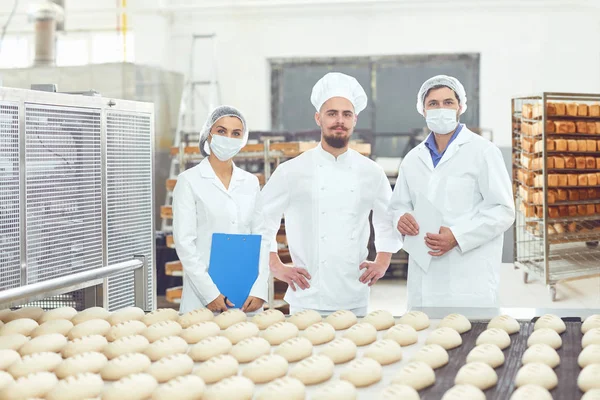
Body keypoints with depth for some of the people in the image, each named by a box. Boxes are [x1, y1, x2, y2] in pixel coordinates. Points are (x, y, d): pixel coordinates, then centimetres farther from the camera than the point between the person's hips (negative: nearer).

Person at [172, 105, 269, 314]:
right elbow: (184, 242, -6)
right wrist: (210, 293, -13)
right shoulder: (189, 181, 0)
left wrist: (259, 290, -3)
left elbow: (261, 238, 8)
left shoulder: (251, 182, 11)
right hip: (204, 298, -3)